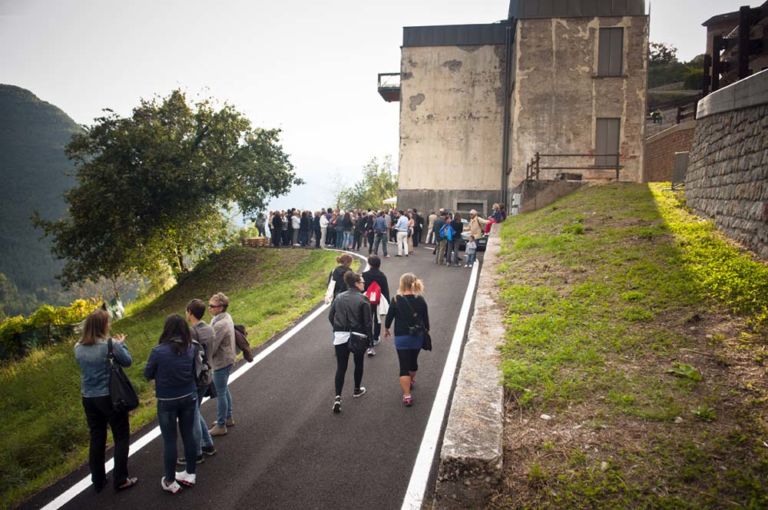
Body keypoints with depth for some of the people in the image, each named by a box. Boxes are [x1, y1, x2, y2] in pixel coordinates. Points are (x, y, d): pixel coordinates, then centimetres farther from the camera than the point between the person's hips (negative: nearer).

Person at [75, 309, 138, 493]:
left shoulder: (79, 348, -1)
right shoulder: (110, 344, -18)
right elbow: (127, 361, -7)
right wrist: (121, 344, 7)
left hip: (88, 398, 5)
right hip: (110, 397, -5)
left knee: (97, 439, 16)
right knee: (121, 437, 9)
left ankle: (98, 481, 25)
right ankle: (120, 480, 13)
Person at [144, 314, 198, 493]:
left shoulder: (158, 351, -19)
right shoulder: (190, 349, -7)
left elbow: (148, 374, -5)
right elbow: (194, 372, 3)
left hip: (167, 402, -3)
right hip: (189, 398, 4)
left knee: (169, 440, 9)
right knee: (188, 435, 16)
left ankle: (170, 481, 21)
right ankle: (190, 474, 30)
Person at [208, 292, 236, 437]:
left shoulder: (220, 324, -29)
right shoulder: (226, 317, 1)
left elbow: (212, 347, -23)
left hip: (221, 362, -10)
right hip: (227, 360, 10)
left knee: (220, 393, 4)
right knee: (224, 390, 23)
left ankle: (221, 426, 18)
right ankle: (228, 418, 39)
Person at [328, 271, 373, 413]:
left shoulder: (339, 297, 3)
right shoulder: (363, 299, -11)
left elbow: (331, 317, 7)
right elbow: (367, 322, -11)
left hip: (340, 337, 3)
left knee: (341, 367, 4)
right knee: (358, 364, 20)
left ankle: (338, 397, -8)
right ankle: (357, 390, 37)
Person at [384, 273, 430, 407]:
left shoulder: (396, 300, -12)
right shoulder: (420, 300, -4)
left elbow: (389, 316, -3)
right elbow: (426, 318, 2)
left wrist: (386, 329, 15)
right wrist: (425, 331, 18)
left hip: (402, 337, -3)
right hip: (417, 336, 4)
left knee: (404, 366, -2)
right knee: (413, 360, 25)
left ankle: (407, 395, -9)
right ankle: (411, 381, 49)